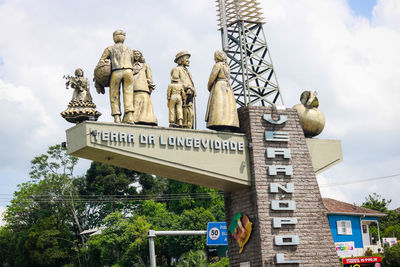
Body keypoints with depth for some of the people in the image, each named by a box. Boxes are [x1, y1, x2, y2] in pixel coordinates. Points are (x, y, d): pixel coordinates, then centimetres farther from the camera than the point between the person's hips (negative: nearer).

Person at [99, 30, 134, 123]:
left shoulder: (109, 49, 20)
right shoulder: (129, 50, 26)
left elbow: (101, 62, 12)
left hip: (116, 72, -1)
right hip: (128, 71, 1)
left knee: (114, 96, 2)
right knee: (128, 94, -4)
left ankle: (117, 118, -10)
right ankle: (129, 117, -21)